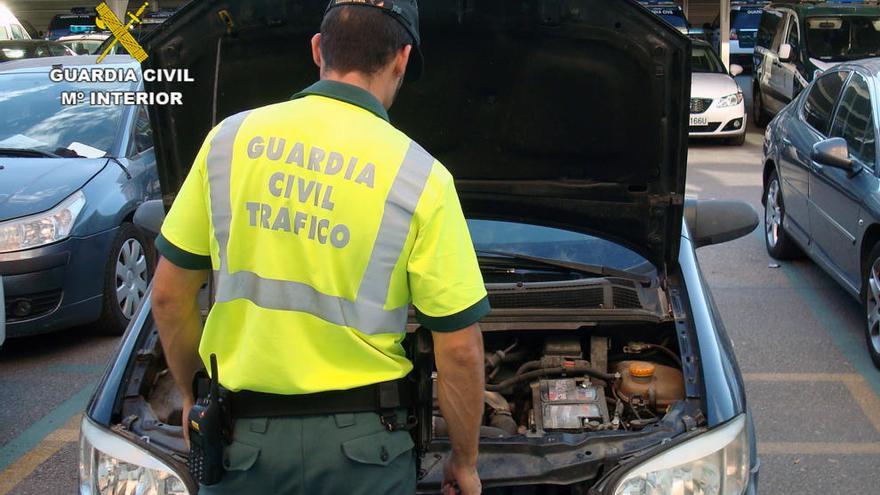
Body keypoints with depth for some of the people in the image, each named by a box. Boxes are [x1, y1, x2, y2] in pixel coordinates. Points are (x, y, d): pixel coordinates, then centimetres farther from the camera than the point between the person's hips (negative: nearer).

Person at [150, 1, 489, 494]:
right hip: (362, 440, -1)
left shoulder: (231, 138, -3)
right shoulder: (419, 177, -10)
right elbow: (460, 348, -9)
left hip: (242, 436, 2)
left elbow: (169, 293, 3)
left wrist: (192, 392, 18)